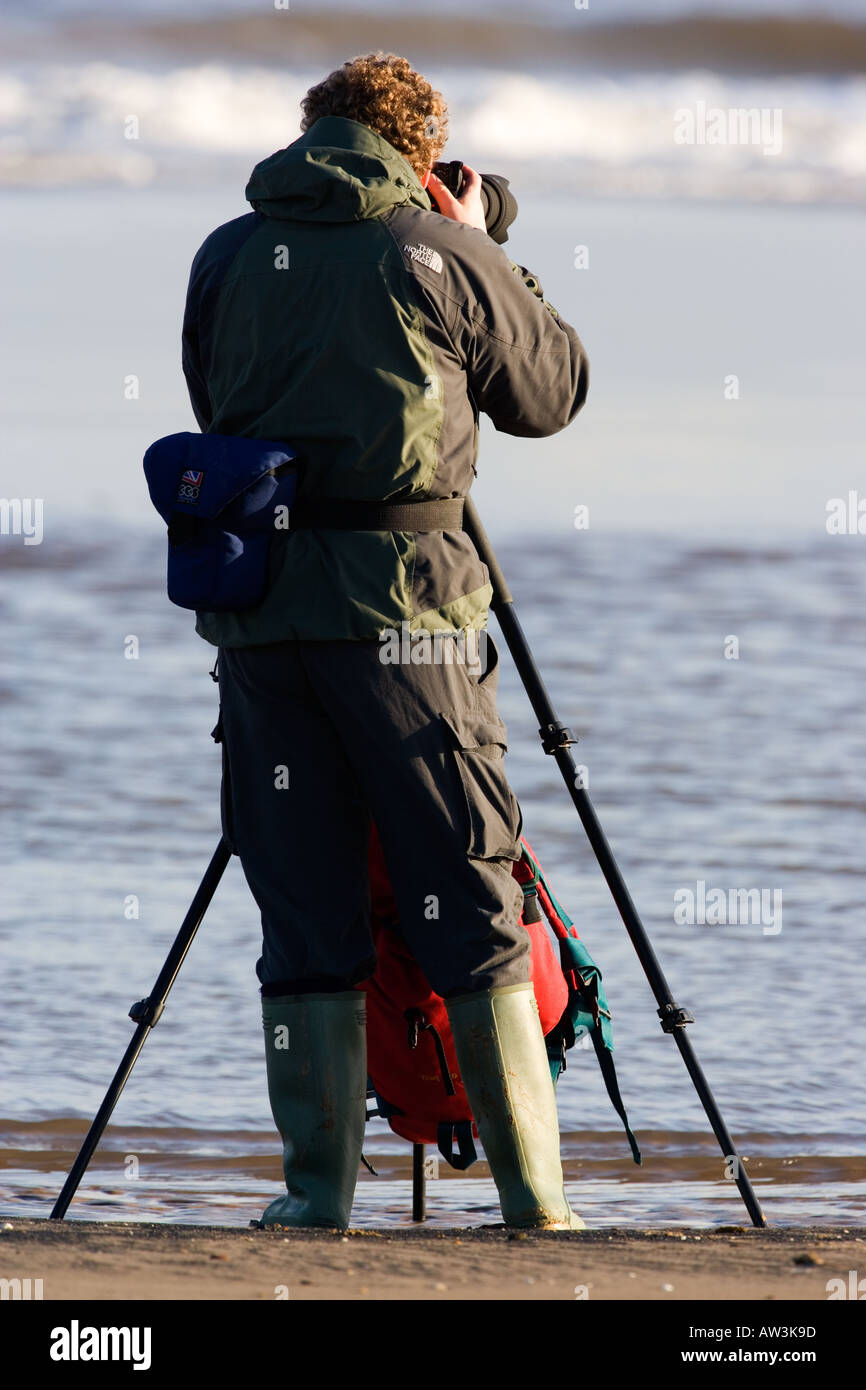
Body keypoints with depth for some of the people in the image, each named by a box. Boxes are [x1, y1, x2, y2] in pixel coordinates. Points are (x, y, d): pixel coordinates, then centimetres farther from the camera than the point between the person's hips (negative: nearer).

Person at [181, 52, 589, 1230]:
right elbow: (553, 394, 12)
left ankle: (318, 1190, 3)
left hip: (255, 602, 3)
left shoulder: (226, 256, 9)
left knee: (305, 913, 7)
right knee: (471, 908, 2)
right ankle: (533, 1198, 1)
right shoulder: (441, 252, 0)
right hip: (402, 603, -3)